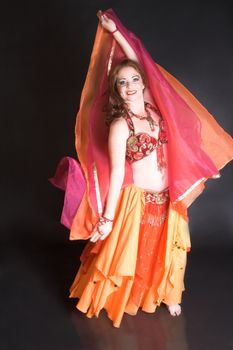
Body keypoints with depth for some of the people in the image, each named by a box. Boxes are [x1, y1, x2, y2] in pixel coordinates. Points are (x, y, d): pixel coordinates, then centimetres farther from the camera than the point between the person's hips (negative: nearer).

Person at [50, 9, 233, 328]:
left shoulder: (152, 109, -1)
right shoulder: (119, 125, -17)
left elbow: (139, 62, 7)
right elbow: (116, 174, -16)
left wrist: (115, 31, 7)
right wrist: (106, 219, -15)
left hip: (167, 199, 6)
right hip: (137, 200, -6)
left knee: (165, 252, 21)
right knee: (127, 254, 12)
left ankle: (167, 296, 45)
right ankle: (112, 300, 36)